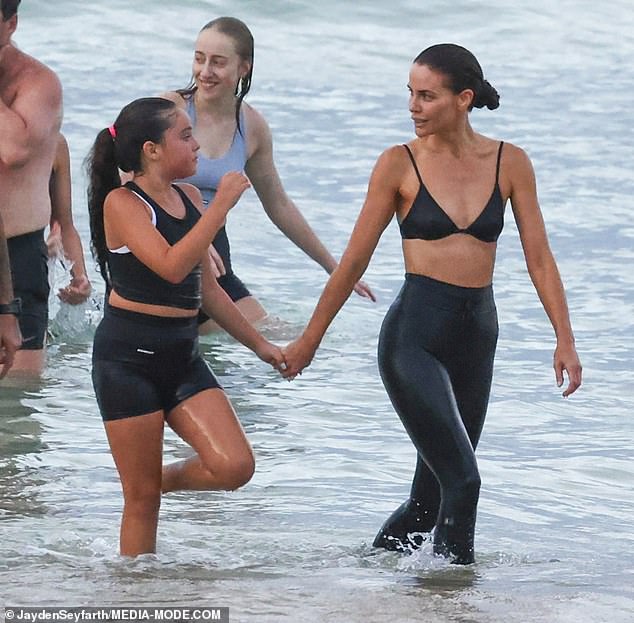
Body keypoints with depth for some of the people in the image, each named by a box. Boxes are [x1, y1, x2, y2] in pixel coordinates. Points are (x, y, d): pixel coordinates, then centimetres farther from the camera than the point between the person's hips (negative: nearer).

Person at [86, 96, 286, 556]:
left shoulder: (189, 198, 11)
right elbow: (171, 266, -26)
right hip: (128, 356, -7)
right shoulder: (122, 202, -11)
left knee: (235, 467, -9)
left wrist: (258, 343, 23)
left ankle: (166, 478, 19)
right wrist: (222, 204, -23)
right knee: (142, 498, -2)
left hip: (183, 355, 7)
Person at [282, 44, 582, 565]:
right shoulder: (400, 165, -3)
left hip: (476, 337, 4)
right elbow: (355, 259, 3)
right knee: (462, 481, -16)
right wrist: (310, 339, 7)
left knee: (433, 493, 9)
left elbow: (539, 258, 6)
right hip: (415, 332, -4)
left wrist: (565, 340, -2)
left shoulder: (509, 164, 3)